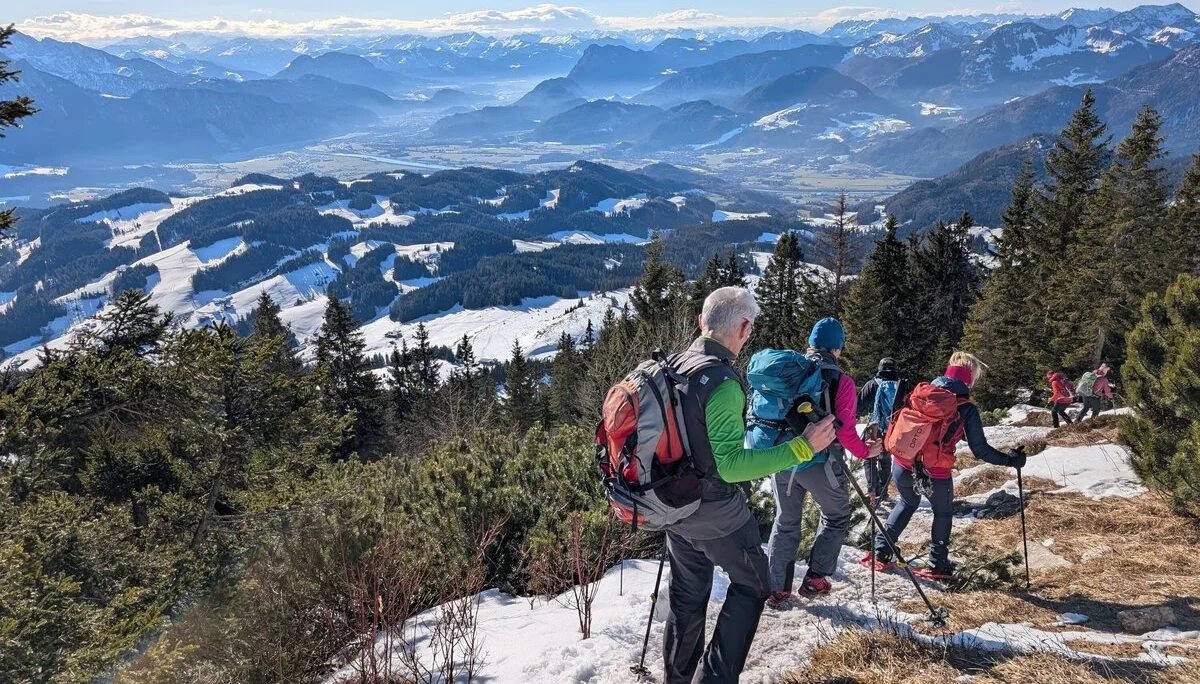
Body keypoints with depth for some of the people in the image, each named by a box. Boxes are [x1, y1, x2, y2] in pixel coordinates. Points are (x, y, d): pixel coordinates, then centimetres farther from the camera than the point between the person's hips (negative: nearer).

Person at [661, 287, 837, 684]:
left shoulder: (672, 366, -1)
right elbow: (731, 465, -30)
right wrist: (802, 447, -30)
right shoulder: (722, 382, -26)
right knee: (751, 587, 16)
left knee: (687, 598, 20)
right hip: (718, 515, -7)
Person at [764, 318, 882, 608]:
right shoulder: (841, 382, -11)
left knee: (785, 522, 17)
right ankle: (814, 580, 17)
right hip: (819, 464, -4)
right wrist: (865, 451, 4)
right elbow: (845, 431, -13)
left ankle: (776, 589, 17)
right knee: (836, 518, 20)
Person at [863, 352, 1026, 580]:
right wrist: (1011, 460, 7)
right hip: (936, 474, -4)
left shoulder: (922, 391, 4)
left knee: (908, 503, 31)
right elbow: (980, 450, -6)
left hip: (903, 466, 4)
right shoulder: (966, 408, -7)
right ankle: (937, 565, 29)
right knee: (943, 513, 26)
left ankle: (880, 552, 28)